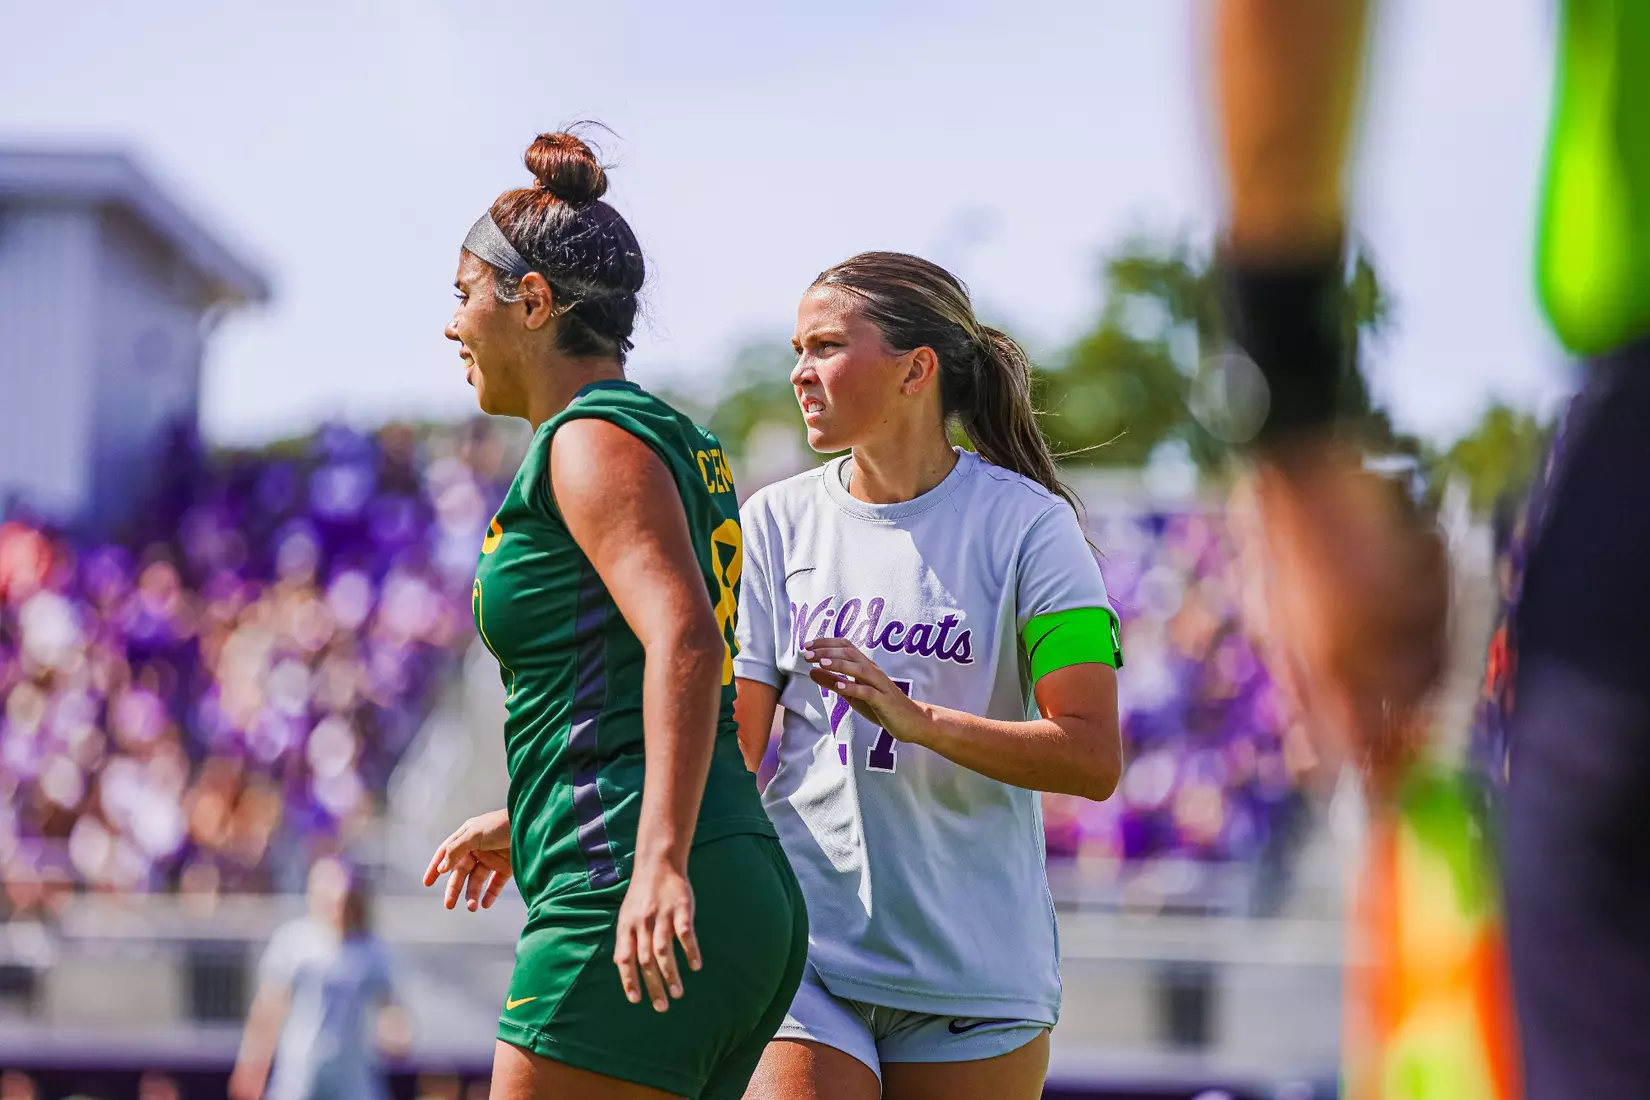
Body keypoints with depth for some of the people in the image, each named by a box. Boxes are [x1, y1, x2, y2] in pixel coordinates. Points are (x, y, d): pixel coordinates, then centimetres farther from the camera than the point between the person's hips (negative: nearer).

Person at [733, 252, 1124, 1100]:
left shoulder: (1026, 524, -2)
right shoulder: (777, 520, 7)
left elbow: (1092, 759, -10)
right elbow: (729, 750, 4)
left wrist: (915, 718, -21)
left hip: (975, 963, -1)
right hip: (802, 952, 1)